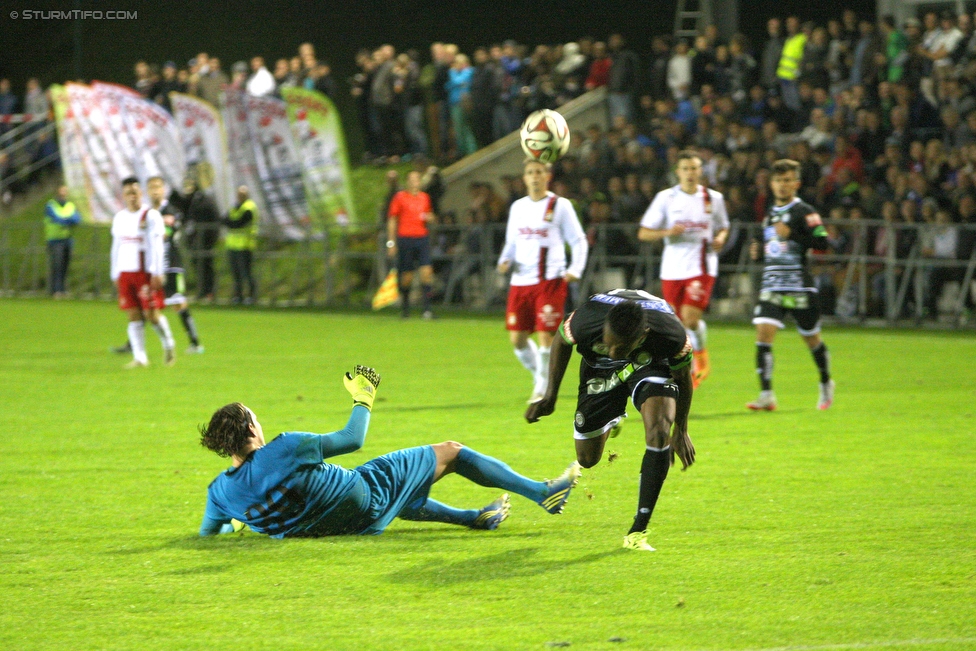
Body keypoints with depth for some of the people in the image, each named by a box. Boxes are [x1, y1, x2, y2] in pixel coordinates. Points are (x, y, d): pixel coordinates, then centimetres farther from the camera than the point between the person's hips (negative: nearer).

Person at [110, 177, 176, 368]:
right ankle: (139, 357, 1)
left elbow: (157, 246, -7)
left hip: (146, 272, -5)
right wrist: (115, 274, 16)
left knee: (151, 313, -8)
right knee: (133, 315, 1)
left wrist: (156, 273, -13)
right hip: (125, 272, 5)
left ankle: (168, 345, 15)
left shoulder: (151, 216, -2)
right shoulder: (119, 217, 15)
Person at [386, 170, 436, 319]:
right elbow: (391, 221, 4)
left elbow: (430, 216, 25)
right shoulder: (400, 197, 2)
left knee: (426, 271, -12)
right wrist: (391, 242, -1)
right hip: (405, 238, -3)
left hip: (422, 238, 3)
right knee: (407, 275, 1)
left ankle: (427, 307, -14)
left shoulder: (425, 197, 13)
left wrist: (429, 218, 0)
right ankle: (404, 304, 24)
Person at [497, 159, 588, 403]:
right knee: (517, 336, 2)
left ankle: (542, 389, 2)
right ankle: (539, 377, 26)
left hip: (550, 280, -5)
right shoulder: (517, 207, 14)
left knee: (546, 334, -11)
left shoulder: (560, 206, 0)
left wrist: (575, 269, -12)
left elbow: (579, 241, 2)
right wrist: (505, 261, 2)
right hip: (521, 281, 5)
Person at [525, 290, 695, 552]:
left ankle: (638, 531, -18)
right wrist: (550, 395, -2)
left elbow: (683, 376, -14)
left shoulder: (672, 335, -39)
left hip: (652, 364, -2)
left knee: (659, 433, -28)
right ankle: (610, 423, 45)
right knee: (587, 458, 6)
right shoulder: (585, 321, -39)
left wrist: (681, 431, -1)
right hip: (600, 370, 2)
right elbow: (561, 342, -10)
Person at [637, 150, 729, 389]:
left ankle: (702, 358, 7)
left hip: (701, 268, -2)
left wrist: (720, 239, -3)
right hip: (672, 269, 2)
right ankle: (690, 369, 25)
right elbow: (643, 233, 1)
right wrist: (668, 232, -16)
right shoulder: (665, 198, 2)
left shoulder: (713, 198, 5)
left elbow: (723, 227, 20)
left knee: (691, 317, -18)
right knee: (678, 322, 6)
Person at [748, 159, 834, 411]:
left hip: (799, 287, -5)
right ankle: (766, 395, -18)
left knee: (811, 338, 8)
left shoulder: (804, 212, -4)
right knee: (763, 334, -14)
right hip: (771, 286, 5)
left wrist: (791, 234, -22)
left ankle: (826, 384, 34)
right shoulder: (770, 215, 17)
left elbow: (822, 243, -16)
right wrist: (759, 253, 8)